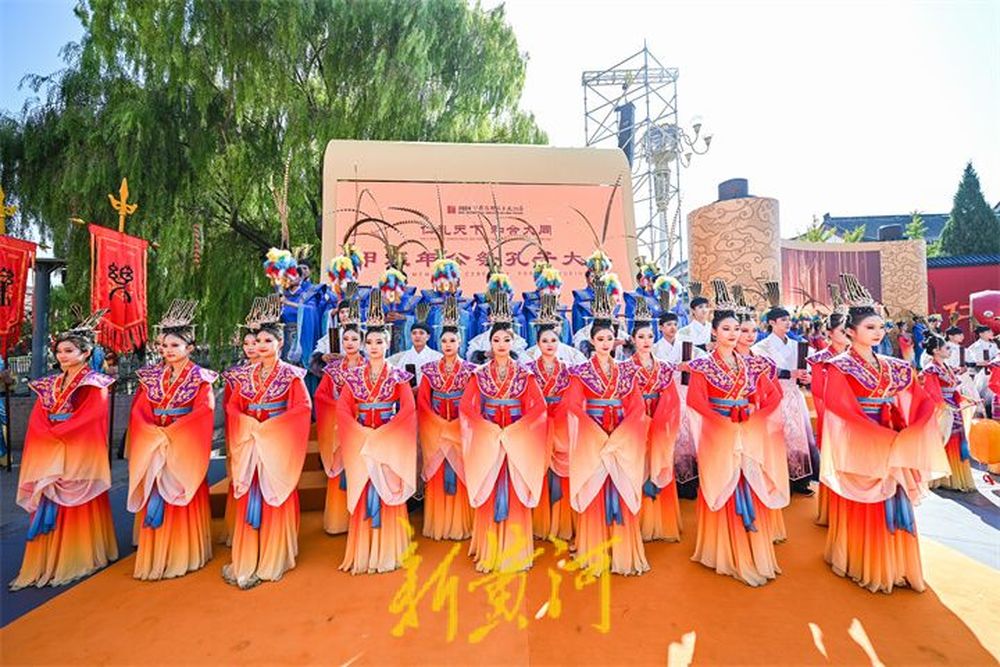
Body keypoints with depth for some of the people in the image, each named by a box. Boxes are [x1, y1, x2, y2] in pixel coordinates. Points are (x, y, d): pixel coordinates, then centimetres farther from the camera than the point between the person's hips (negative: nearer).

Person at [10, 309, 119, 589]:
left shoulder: (95, 384, -6)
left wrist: (57, 431, -15)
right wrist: (52, 435, -11)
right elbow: (37, 420, 6)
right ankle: (47, 562, 18)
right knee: (49, 507, 9)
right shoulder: (49, 384, 14)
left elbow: (89, 418, -15)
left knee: (79, 508, -1)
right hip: (49, 454, 6)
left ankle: (80, 559, 10)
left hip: (80, 454, -6)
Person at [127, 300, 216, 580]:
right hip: (153, 446, 4)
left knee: (184, 501, 0)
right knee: (155, 501, 8)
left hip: (185, 448, -4)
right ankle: (155, 556, 20)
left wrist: (172, 433, -18)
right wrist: (155, 434, -13)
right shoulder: (152, 376, 9)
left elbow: (203, 412, -13)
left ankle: (184, 556, 12)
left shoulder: (199, 377, -4)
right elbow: (139, 411, 2)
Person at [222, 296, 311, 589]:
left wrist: (270, 427, -17)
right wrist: (249, 424, -10)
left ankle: (273, 560, 16)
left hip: (277, 445, -4)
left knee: (276, 501, 2)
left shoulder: (291, 374, -5)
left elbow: (303, 407, -12)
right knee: (249, 501, 8)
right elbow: (232, 407, 7)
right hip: (249, 443, 4)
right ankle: (247, 560, 20)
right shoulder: (245, 374, 9)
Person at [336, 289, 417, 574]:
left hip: (388, 443, -2)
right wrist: (362, 433, -13)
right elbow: (342, 409, -1)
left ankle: (386, 553, 13)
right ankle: (362, 553, 16)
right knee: (362, 497, 5)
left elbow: (408, 409, -10)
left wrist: (382, 434, -16)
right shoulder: (354, 376, 6)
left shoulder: (398, 376, -1)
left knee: (387, 494, 1)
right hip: (360, 442, 2)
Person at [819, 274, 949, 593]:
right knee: (864, 510, 3)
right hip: (860, 448, -6)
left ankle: (893, 565, 26)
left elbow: (923, 403, 6)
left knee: (893, 507, 12)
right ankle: (863, 566, 17)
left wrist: (906, 436, -10)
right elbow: (844, 411, -18)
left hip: (892, 445, 6)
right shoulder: (839, 368, -9)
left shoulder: (893, 368, 9)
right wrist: (885, 437, -21)